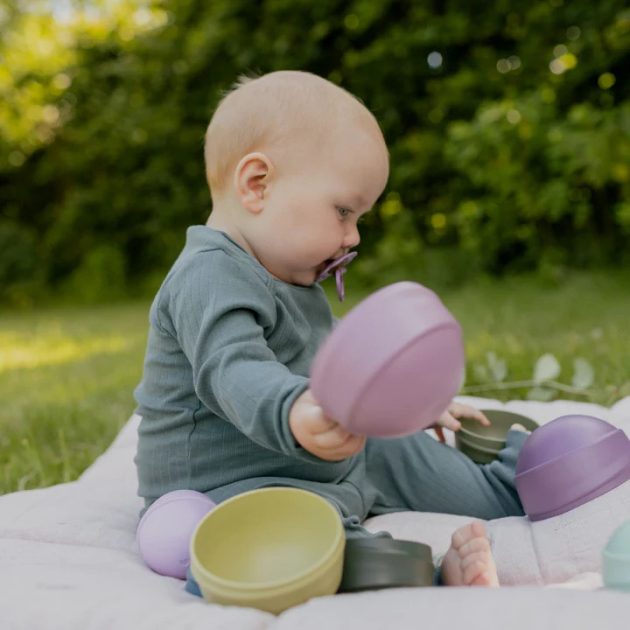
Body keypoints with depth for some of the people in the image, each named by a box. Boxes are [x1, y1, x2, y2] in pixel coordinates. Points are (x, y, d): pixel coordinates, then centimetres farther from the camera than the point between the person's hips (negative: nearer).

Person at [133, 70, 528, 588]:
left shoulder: (287, 279, 14)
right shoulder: (210, 279, -21)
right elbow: (237, 371, -40)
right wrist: (296, 415, -60)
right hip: (228, 488, -10)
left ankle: (500, 489, 34)